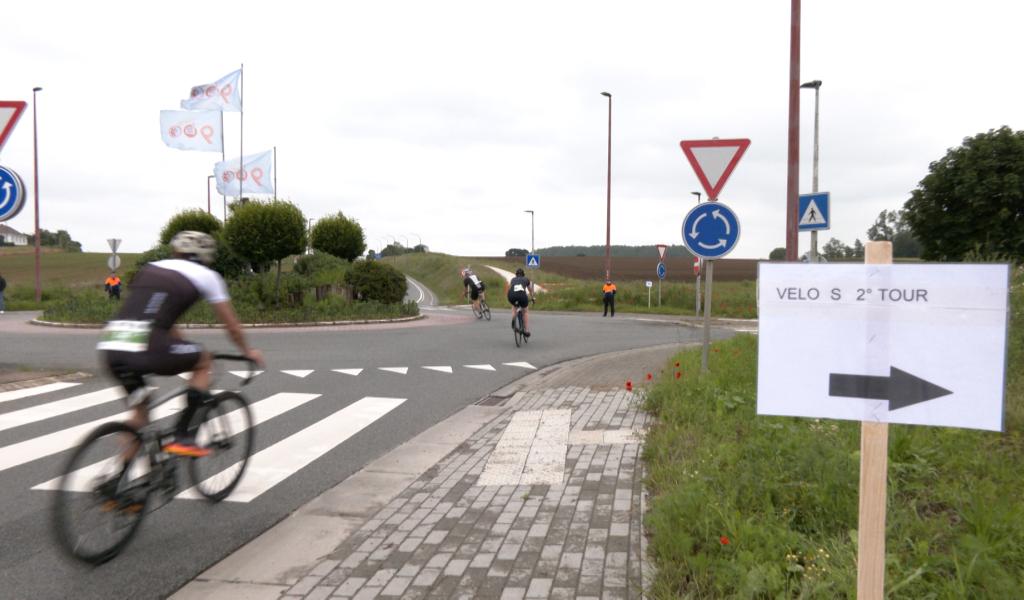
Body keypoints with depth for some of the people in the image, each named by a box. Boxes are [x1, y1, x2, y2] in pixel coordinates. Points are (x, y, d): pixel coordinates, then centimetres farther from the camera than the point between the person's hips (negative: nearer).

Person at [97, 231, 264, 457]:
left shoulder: (149, 269, 29)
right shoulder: (207, 275, 15)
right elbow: (232, 326, 22)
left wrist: (187, 348, 52)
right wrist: (248, 351, 40)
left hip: (110, 349, 6)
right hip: (145, 350, -6)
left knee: (140, 415, 27)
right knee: (203, 361, 21)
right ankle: (184, 437, 14)